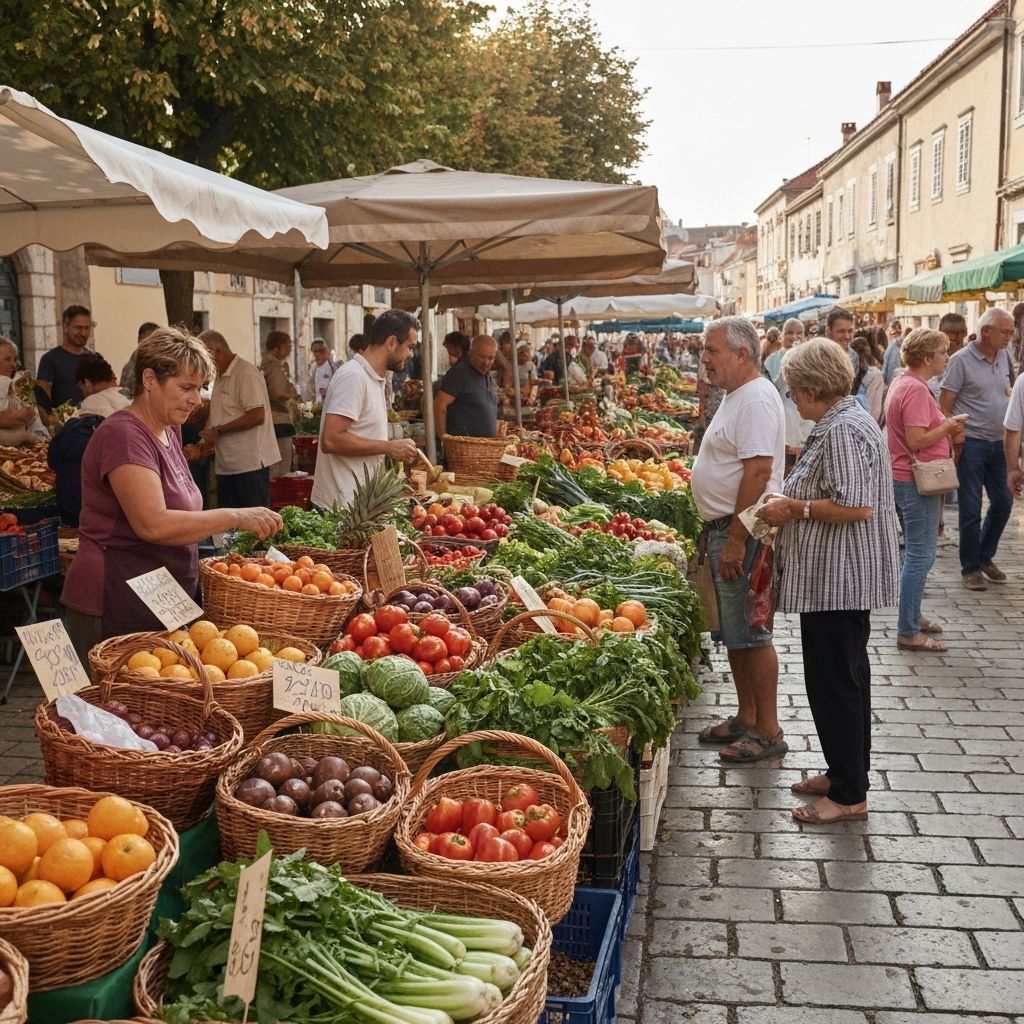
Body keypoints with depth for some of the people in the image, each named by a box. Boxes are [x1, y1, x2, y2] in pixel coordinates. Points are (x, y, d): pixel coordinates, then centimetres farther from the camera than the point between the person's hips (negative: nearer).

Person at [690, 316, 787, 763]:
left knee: (750, 634, -3)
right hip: (724, 528, 11)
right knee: (733, 633, 16)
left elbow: (758, 471, -25)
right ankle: (746, 718, 28)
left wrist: (736, 540, -27)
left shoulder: (756, 399, -18)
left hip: (742, 532, -11)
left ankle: (768, 732, 7)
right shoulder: (735, 396, 16)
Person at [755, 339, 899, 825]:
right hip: (843, 580, 11)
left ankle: (849, 795, 8)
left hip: (838, 579, -11)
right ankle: (846, 773, 32)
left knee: (834, 684, -2)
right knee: (846, 679, 19)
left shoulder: (843, 430, -20)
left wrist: (796, 507, -16)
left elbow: (856, 506, -27)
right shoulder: (845, 421, 14)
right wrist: (793, 504, 12)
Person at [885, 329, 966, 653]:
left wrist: (947, 431, 9)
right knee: (921, 557, -6)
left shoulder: (902, 383, 12)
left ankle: (912, 617, 31)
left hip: (906, 479, 11)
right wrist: (948, 426, -12)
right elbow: (917, 440, -26)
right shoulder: (916, 389, -20)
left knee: (915, 553, 20)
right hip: (916, 481, -11)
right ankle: (908, 632, -2)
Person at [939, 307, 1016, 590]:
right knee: (971, 509, 0)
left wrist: (1011, 394, 6)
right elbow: (945, 405, -11)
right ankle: (970, 568, 13)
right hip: (971, 443, -7)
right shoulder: (961, 360, -11)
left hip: (999, 442, 7)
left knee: (1003, 502, 11)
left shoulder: (1003, 356, 9)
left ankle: (985, 557, 29)